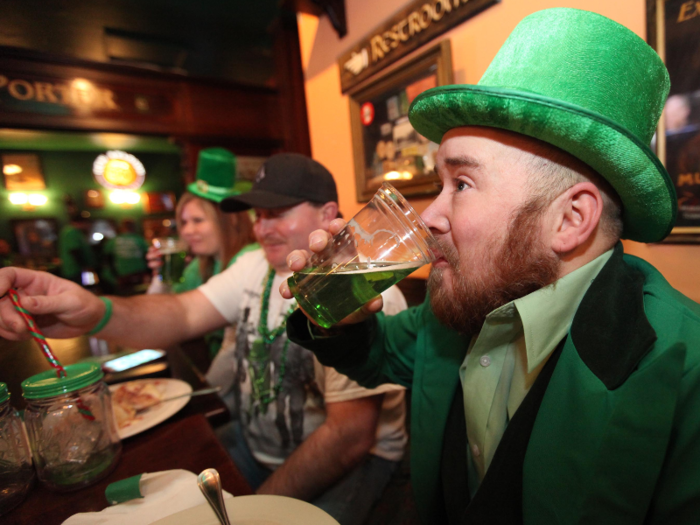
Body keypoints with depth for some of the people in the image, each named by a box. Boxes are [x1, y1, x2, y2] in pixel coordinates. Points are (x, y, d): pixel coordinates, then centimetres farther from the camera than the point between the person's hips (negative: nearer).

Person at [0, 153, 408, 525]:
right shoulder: (256, 266, 0)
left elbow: (350, 435, -23)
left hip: (352, 460, -4)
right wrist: (95, 313, -31)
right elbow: (183, 314, -13)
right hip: (253, 442, 5)